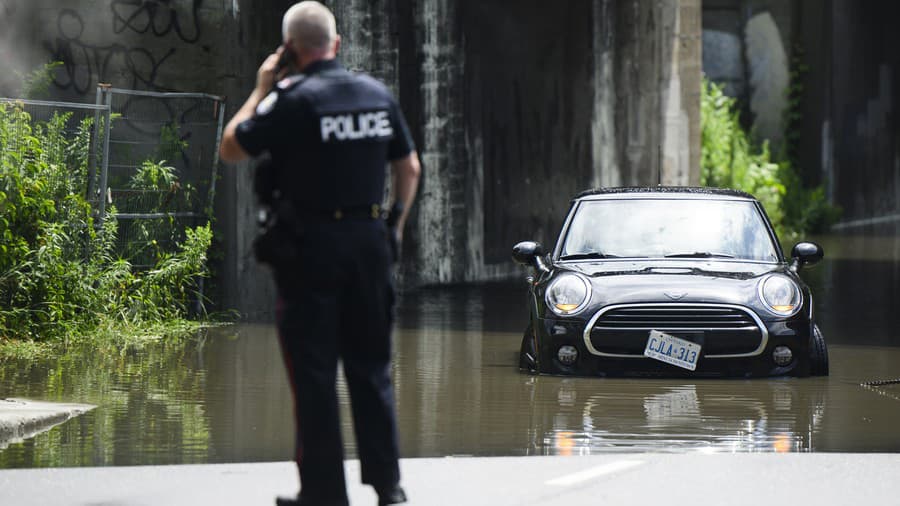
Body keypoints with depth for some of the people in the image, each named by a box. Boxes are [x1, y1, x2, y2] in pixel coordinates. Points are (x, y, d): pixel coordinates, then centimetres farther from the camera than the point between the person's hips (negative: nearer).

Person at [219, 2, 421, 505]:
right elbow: (410, 167, 12)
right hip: (370, 241, 5)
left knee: (314, 373, 1)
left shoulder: (293, 99, -12)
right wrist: (396, 225, 22)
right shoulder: (378, 94, 5)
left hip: (311, 244, -5)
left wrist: (261, 90, 6)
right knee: (372, 367, 14)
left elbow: (231, 148, -4)